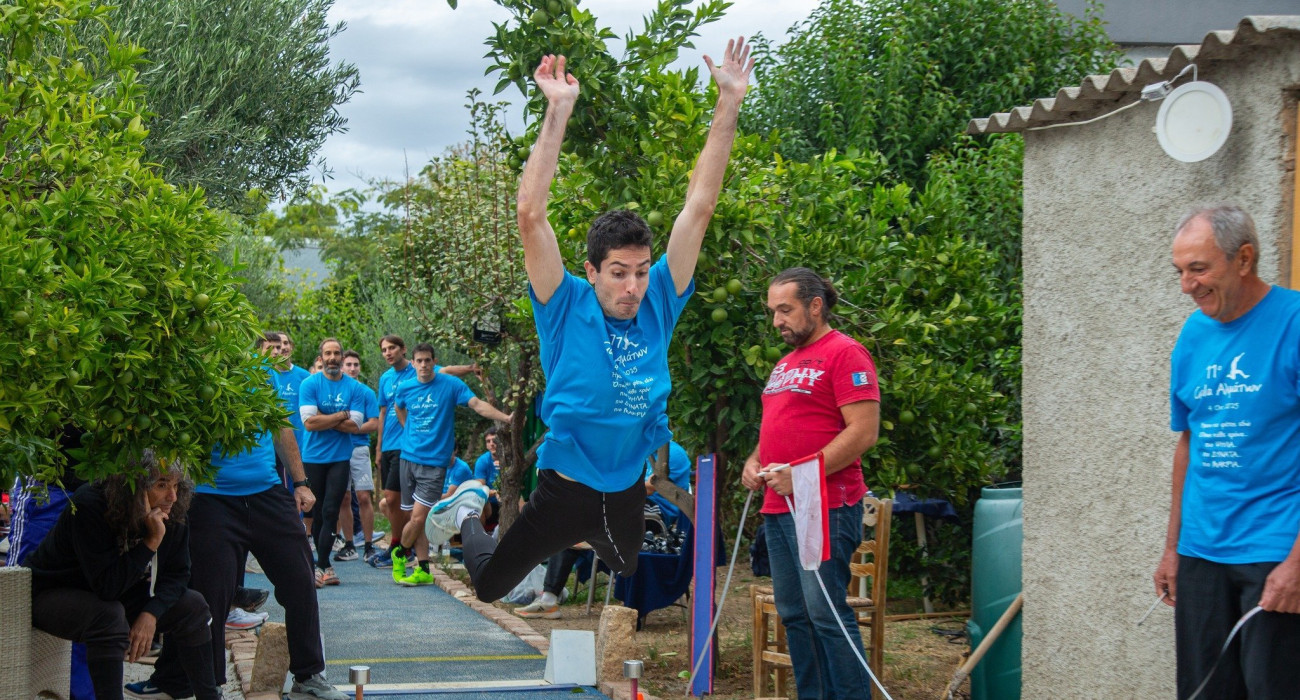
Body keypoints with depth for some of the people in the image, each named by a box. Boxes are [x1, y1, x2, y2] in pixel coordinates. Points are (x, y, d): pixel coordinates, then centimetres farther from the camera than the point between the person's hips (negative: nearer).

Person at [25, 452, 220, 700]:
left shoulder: (170, 513, -13)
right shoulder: (89, 507, -32)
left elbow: (177, 574, -5)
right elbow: (106, 586, -35)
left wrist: (150, 614, -23)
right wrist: (152, 541, -39)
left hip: (119, 595, 7)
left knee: (193, 606, -4)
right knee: (109, 615, -37)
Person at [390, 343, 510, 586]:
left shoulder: (450, 384, -4)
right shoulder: (405, 388, 8)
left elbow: (478, 405, -13)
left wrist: (506, 417, -26)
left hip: (434, 461, -4)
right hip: (408, 457, 4)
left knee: (418, 518, -11)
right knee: (413, 518, 4)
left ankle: (400, 553, 13)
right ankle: (423, 570, 15)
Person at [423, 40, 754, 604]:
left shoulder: (659, 306, -7)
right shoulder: (567, 309, -15)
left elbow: (699, 206, -8)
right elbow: (531, 214, -26)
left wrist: (729, 101, -12)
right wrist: (558, 112, -30)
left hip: (628, 493, 3)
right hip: (563, 489, -3)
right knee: (489, 585, 12)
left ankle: (582, 548, 47)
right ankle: (468, 513, 42)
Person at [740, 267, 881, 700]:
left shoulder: (844, 353, -8)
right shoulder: (785, 364, 20)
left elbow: (863, 432, -16)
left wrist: (800, 474, -19)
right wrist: (755, 462, 10)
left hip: (824, 508, -9)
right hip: (777, 506, 9)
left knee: (825, 612, -11)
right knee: (793, 614, 9)